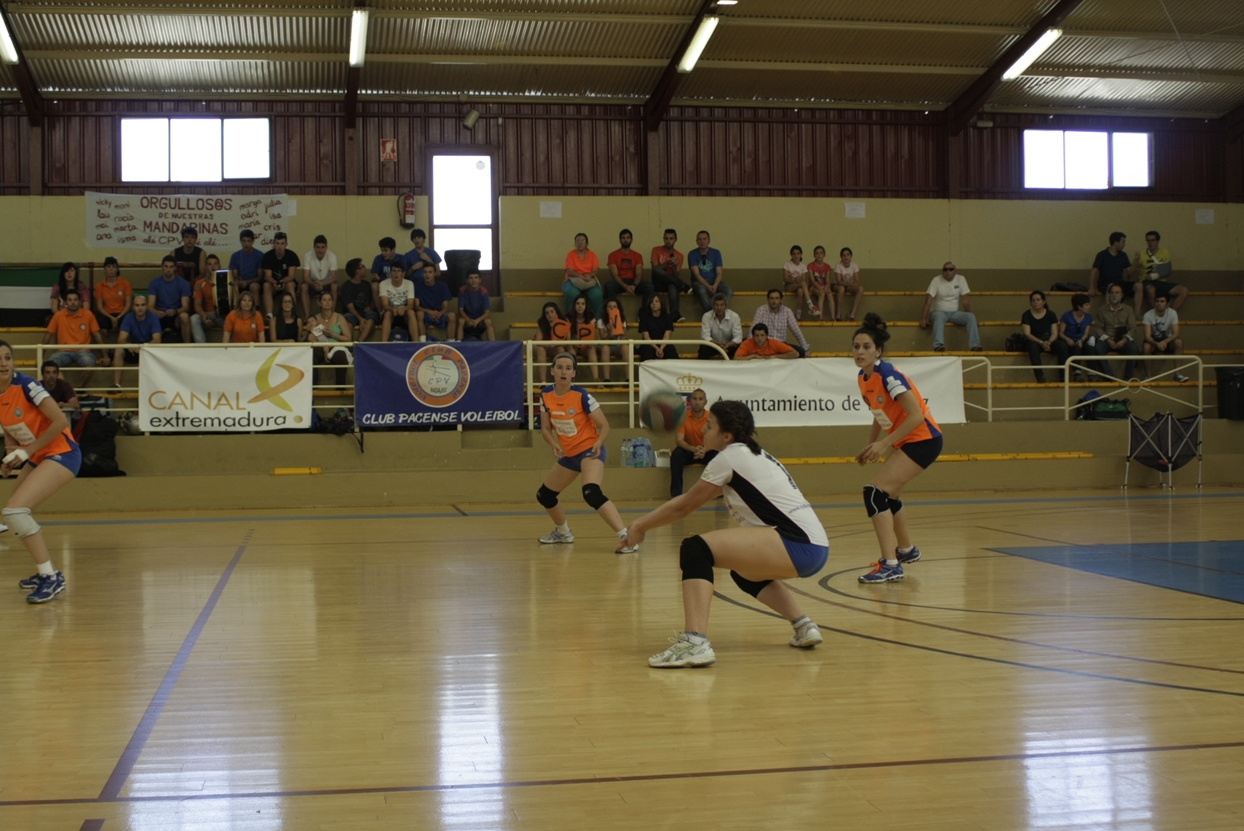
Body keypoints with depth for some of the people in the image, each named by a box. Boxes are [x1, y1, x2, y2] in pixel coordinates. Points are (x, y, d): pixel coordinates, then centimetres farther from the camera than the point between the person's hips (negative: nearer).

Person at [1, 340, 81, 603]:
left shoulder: (26, 386, -19)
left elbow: (60, 421, -21)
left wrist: (27, 451, -17)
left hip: (61, 453, -9)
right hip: (36, 458, 9)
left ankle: (51, 577, -15)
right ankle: (45, 572, 31)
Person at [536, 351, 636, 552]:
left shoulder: (582, 396, -19)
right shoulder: (545, 395, -4)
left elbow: (604, 425, -13)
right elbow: (546, 428, 6)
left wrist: (598, 443, -32)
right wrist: (554, 445, -13)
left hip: (589, 450, -7)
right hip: (569, 454, 7)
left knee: (591, 493, -33)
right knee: (544, 495, 18)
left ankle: (627, 537, -37)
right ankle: (563, 532, 44)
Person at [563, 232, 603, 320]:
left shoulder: (592, 254, 8)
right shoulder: (571, 255, 2)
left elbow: (595, 271, 0)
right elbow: (569, 272, -9)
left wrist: (589, 276, -24)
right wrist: (581, 277, -26)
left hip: (589, 281, 2)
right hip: (573, 280, -2)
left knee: (597, 294, -32)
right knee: (573, 293, -38)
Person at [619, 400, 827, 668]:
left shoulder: (729, 457, -3)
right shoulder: (753, 455, 22)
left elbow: (683, 506, 5)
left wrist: (641, 526, 16)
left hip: (798, 546, -10)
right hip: (814, 548, 10)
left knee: (695, 549, -16)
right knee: (745, 572, 36)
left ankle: (695, 643, -31)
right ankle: (803, 626, 26)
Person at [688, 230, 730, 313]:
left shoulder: (716, 253, 9)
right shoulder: (692, 254, 1)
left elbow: (719, 273, 2)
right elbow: (696, 274, -9)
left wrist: (715, 285, -20)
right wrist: (708, 286, -24)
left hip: (714, 281, 3)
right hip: (699, 282, -3)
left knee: (728, 291, -28)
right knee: (702, 291, -39)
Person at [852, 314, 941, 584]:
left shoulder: (888, 375, -23)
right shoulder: (864, 379, 3)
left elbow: (916, 415, -27)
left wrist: (884, 444, -26)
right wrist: (870, 445, 9)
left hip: (923, 439, -10)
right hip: (903, 441, 10)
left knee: (875, 492, -20)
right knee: (888, 495, 24)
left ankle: (890, 565, -20)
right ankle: (906, 550, 47)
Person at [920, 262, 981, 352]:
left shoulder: (961, 279, 0)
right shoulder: (936, 280, -9)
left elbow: (964, 299, 4)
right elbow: (928, 300, -14)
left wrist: (968, 316, 1)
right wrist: (923, 318, -22)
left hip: (954, 313, 4)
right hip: (939, 312, -4)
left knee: (971, 316, -23)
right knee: (940, 316, -39)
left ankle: (974, 345, -30)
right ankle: (938, 345, -57)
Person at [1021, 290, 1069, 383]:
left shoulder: (1050, 315, 7)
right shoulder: (1027, 315, 0)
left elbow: (1055, 333, 1)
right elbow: (1027, 334, -10)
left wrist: (1049, 342, -22)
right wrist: (1041, 343, -24)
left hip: (1049, 341, 3)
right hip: (1034, 341, -3)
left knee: (1062, 346, -28)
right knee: (1033, 346, -38)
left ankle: (1062, 375, -26)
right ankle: (1040, 376, -44)